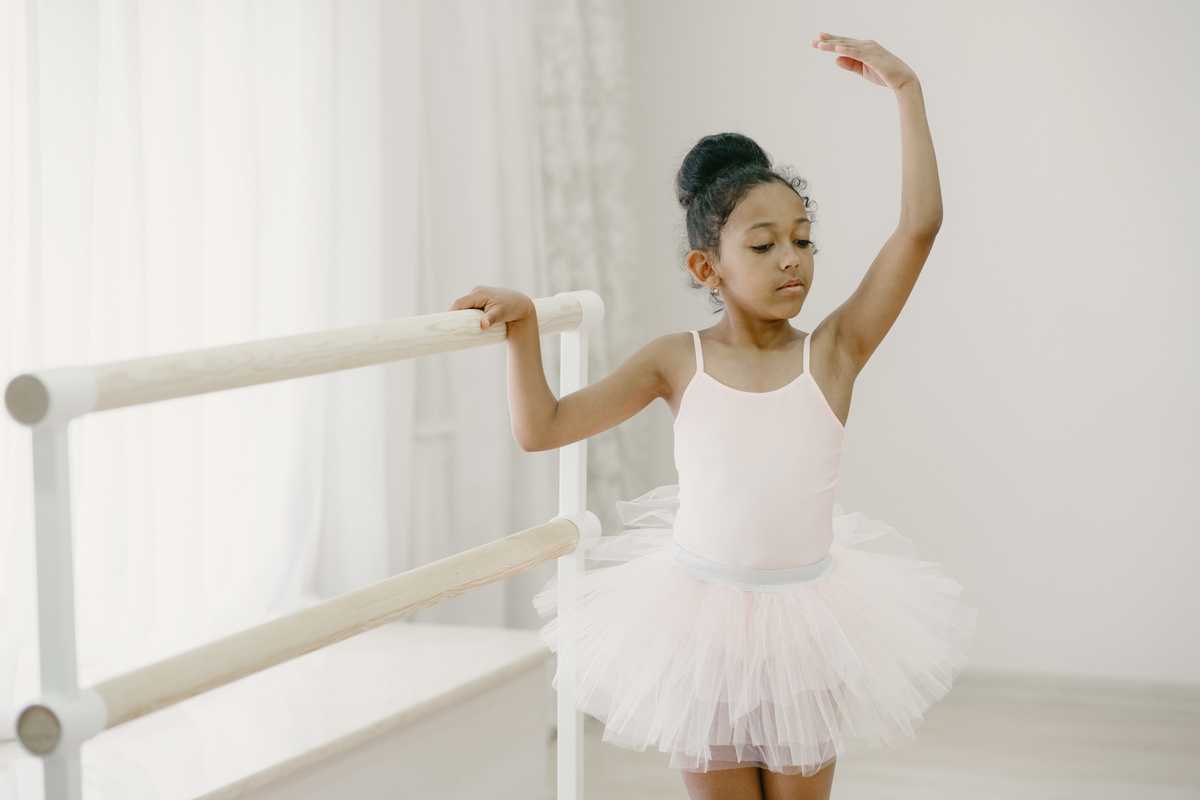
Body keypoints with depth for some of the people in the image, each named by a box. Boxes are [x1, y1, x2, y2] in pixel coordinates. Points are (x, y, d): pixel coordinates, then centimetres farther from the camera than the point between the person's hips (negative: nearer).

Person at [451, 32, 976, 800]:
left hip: (806, 623, 0)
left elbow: (920, 225, -17)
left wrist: (908, 92, -18)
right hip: (700, 616, 0)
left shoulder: (833, 352, -7)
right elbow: (543, 427, -4)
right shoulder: (679, 361, -6)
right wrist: (523, 327, -15)